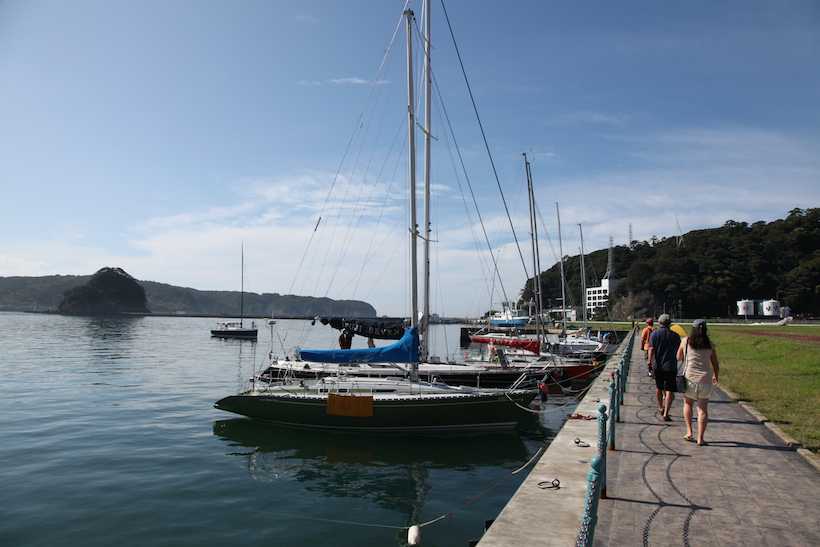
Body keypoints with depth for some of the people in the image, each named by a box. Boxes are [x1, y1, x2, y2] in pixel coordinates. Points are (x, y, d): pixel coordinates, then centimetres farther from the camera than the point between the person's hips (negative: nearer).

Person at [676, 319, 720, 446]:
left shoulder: (685, 341, 1)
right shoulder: (710, 345, 4)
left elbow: (679, 358, 13)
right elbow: (716, 366, 10)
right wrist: (715, 376, 27)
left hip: (690, 377, 0)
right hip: (706, 378, 0)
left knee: (688, 403, 21)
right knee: (702, 409, 6)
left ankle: (689, 432, 15)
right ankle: (700, 438, 2)